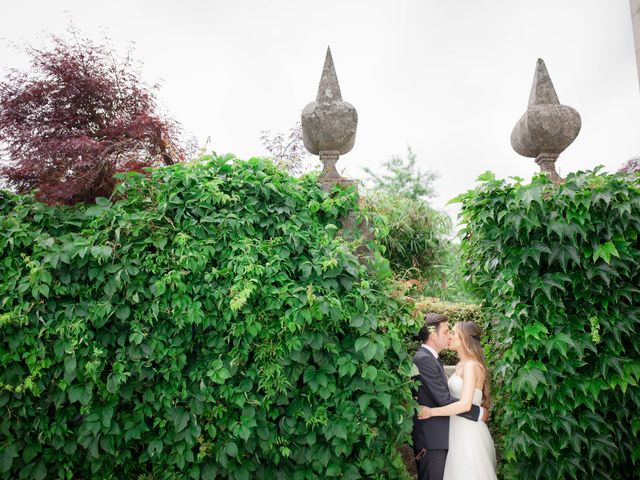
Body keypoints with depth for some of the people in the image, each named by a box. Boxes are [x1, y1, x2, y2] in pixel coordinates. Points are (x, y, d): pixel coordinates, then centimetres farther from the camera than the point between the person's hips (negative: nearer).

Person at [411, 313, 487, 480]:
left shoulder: (431, 358, 12)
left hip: (437, 437, 10)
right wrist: (479, 412, -11)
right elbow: (444, 400, -21)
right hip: (431, 441, -10)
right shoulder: (423, 359, -20)